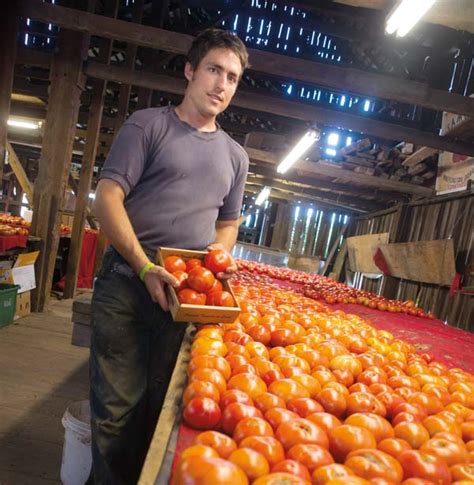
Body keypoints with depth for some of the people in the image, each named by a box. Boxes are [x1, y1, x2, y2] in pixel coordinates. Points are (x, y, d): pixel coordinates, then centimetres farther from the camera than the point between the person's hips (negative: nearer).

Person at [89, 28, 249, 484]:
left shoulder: (235, 155, 15)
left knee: (163, 406, 13)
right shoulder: (148, 125, 3)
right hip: (128, 284, -3)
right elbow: (107, 197, -6)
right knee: (117, 406, 3)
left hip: (190, 293, 3)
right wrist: (145, 266, -17)